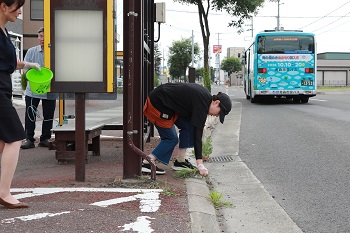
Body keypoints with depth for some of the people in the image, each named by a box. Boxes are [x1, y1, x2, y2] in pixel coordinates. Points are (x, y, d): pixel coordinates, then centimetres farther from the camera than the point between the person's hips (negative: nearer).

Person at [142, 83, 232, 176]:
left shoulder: (205, 95, 5)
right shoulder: (202, 103, -23)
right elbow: (197, 134, -24)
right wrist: (200, 164, -23)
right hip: (157, 105, -10)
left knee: (188, 126, 5)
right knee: (172, 139, -5)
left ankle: (180, 161, 9)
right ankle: (146, 164, -8)